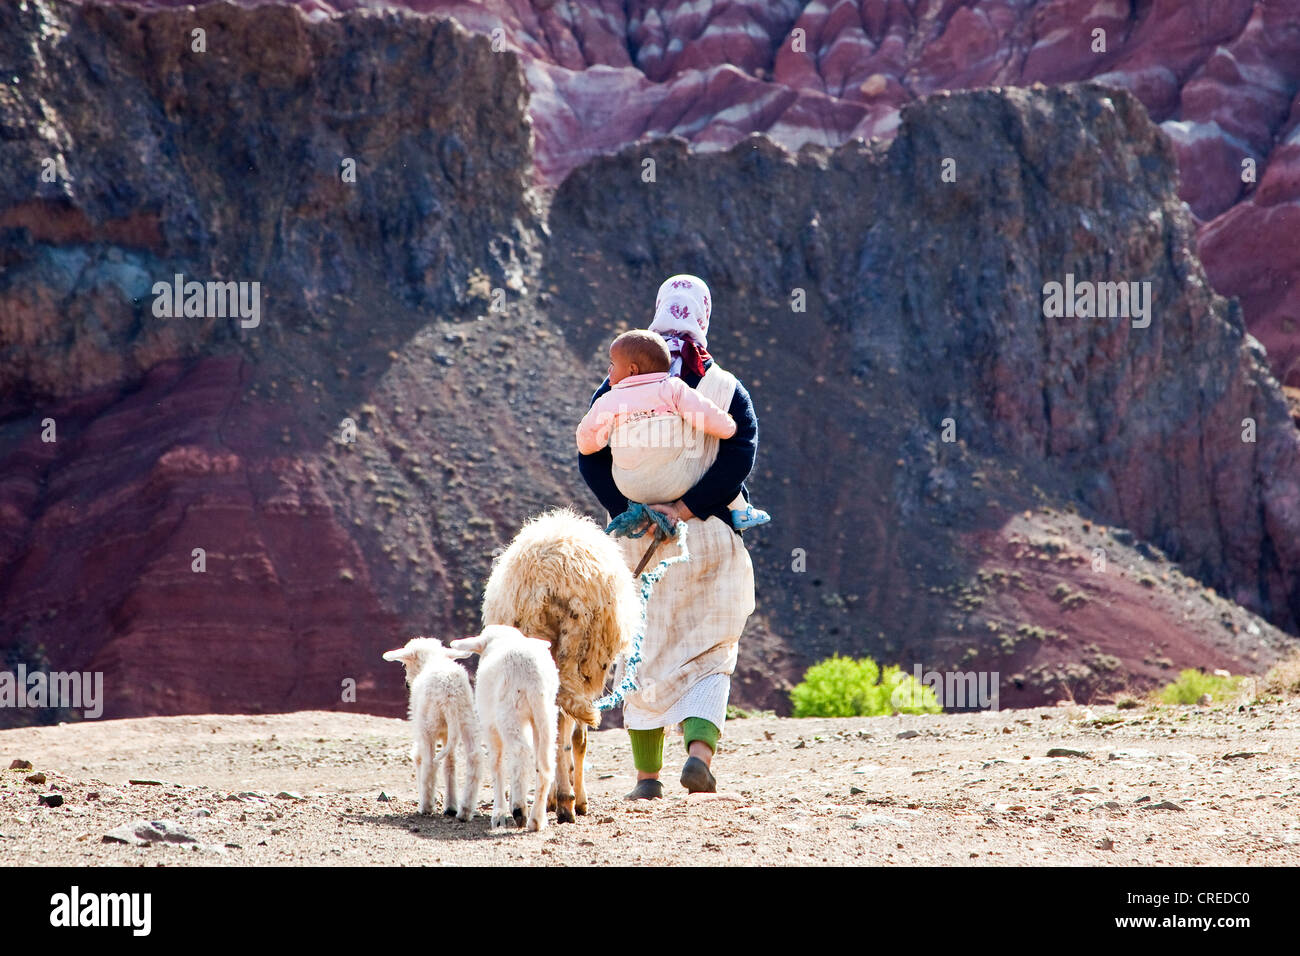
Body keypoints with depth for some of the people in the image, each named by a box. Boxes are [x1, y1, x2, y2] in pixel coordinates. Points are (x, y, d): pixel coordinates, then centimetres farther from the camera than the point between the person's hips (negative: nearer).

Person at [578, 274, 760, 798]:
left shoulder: (620, 387, 3)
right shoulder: (726, 388, -1)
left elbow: (591, 458, -4)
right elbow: (739, 457, -13)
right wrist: (686, 508, -16)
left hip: (638, 539, 1)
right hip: (710, 540, -1)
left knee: (641, 655, 11)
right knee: (710, 654, 6)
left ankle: (647, 774, 11)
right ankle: (700, 747, -17)